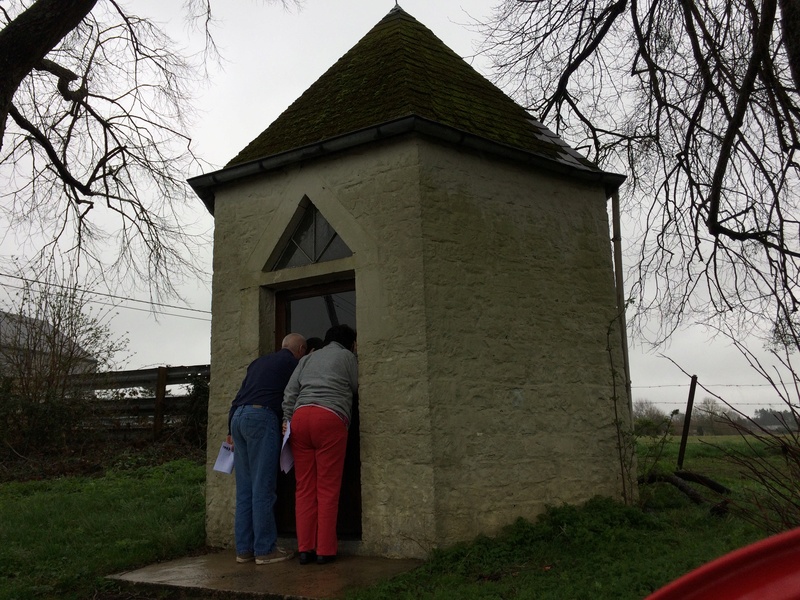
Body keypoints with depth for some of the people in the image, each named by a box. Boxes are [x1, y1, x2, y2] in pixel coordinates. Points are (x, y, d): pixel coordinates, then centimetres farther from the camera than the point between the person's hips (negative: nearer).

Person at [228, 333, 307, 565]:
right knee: (263, 487, -5)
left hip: (237, 417, 8)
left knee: (244, 488, 9)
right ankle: (265, 549, -2)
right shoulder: (292, 363, 6)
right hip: (262, 416, -7)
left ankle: (244, 549, 11)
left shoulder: (259, 362, 26)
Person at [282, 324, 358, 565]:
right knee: (327, 487, -1)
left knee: (304, 487, 6)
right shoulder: (347, 356, 13)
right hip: (331, 418, -4)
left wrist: (286, 420, 13)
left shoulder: (308, 358, 26)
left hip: (300, 416, 5)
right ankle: (325, 550, 0)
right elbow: (355, 388, 19)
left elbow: (289, 393, 16)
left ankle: (305, 549, 6)